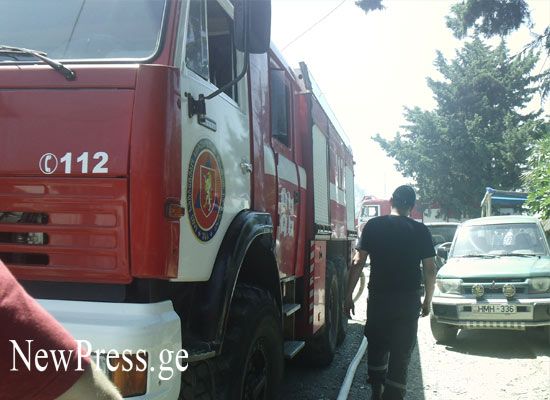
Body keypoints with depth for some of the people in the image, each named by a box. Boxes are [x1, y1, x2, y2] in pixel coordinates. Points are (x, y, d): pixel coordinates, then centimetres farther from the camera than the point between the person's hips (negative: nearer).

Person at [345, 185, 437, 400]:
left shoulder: (373, 226, -2)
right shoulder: (421, 231, -1)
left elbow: (358, 263, -5)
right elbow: (430, 269, 0)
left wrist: (349, 295, 1)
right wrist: (427, 300, 13)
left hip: (378, 298, 1)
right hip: (409, 300, 0)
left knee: (376, 347, 20)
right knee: (401, 354, 7)